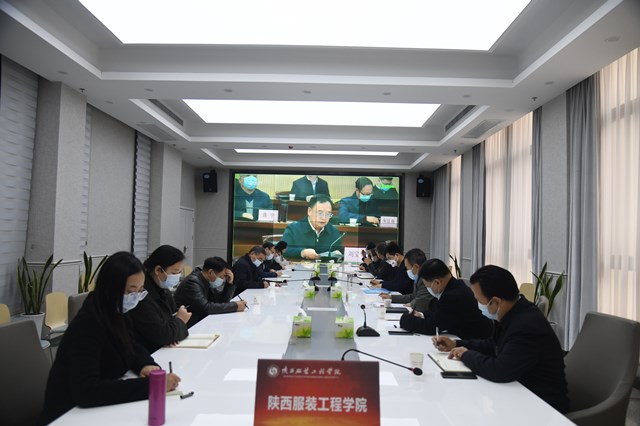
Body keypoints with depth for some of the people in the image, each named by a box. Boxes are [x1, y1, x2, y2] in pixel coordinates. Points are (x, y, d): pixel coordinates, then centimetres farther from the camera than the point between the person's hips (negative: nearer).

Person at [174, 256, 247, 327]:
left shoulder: (206, 281, 5)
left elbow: (222, 302, 9)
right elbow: (206, 307, -30)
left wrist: (230, 283, -5)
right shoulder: (193, 282, -20)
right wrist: (235, 306, -24)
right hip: (189, 326, -8)